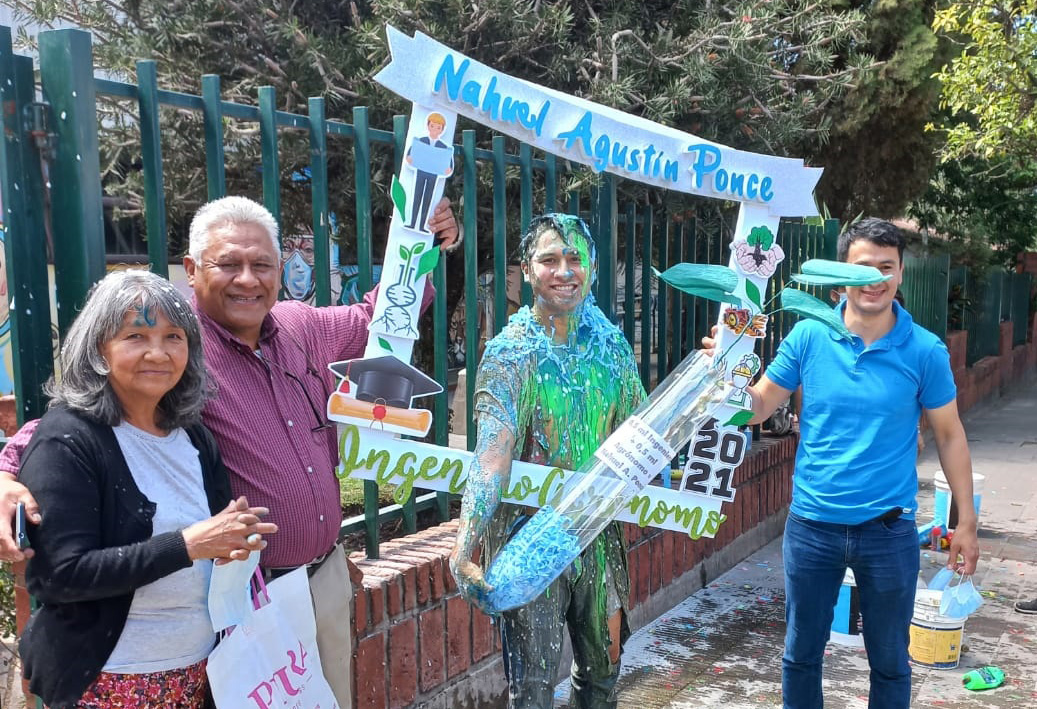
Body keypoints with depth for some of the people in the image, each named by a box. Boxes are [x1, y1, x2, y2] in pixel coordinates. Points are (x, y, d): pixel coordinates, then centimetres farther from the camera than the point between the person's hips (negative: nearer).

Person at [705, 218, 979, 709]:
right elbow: (757, 410, -2)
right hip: (811, 526, 1)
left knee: (889, 662, 17)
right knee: (801, 654, 17)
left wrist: (966, 522, 2)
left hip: (889, 531, -1)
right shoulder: (808, 336, -5)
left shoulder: (925, 350, -7)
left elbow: (949, 435, 1)